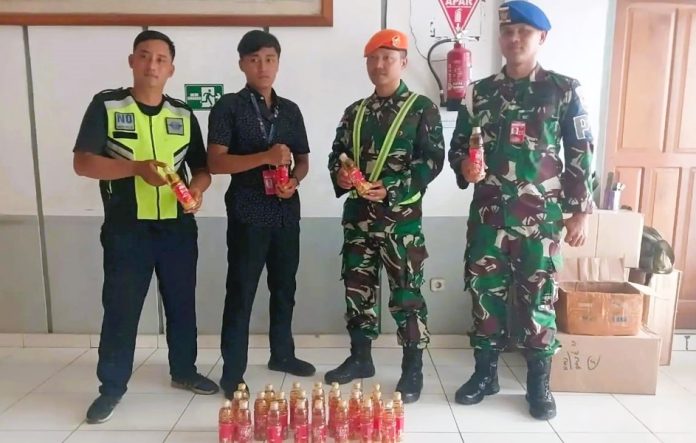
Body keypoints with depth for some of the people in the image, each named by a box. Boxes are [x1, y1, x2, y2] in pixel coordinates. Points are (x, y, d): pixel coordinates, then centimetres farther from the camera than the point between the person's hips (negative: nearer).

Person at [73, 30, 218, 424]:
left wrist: (198, 188, -13)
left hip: (178, 228, 3)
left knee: (182, 304, 13)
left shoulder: (184, 115, 7)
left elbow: (201, 167, 10)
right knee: (120, 308, 6)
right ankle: (112, 386, 23)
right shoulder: (106, 105, -2)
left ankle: (184, 371, 32)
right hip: (126, 230, -3)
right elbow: (83, 163, -7)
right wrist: (137, 167, -21)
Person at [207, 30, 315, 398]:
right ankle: (232, 373, 14)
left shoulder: (290, 110, 11)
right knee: (241, 293, 2)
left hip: (286, 212, 5)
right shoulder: (228, 107, -4)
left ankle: (282, 354, 33)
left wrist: (294, 181, -6)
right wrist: (265, 157, -22)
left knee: (284, 287, 15)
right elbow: (215, 162, -12)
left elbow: (303, 159, 16)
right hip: (248, 214, -5)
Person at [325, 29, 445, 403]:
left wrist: (392, 191, -19)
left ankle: (413, 369, 15)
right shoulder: (355, 112, 13)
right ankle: (360, 357, 28)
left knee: (406, 293, 1)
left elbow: (433, 160, -9)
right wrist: (340, 175, -8)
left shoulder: (422, 108, -2)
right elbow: (337, 154, 15)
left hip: (401, 216, -5)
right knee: (357, 287, 12)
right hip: (358, 214, 5)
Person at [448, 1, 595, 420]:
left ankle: (539, 384, 22)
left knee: (538, 300, 5)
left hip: (541, 217, -2)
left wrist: (580, 211, -3)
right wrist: (465, 168, -11)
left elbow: (581, 154, 1)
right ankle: (485, 373, 25)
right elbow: (457, 147, 12)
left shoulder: (564, 89, 2)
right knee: (486, 295, 9)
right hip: (488, 215, 3)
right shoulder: (480, 92, 7)